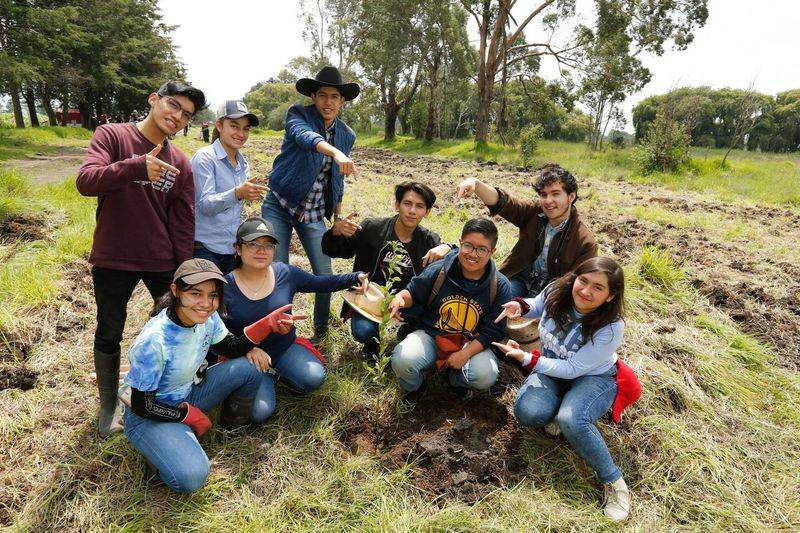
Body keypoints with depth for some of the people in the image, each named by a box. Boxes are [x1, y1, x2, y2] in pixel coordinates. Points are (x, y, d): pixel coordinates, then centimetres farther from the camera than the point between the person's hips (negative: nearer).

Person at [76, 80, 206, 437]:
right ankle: (108, 405, 30)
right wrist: (136, 166, -36)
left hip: (162, 261, 3)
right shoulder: (111, 135, -5)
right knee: (109, 335, 10)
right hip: (112, 260, -2)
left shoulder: (181, 164, 3)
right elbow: (85, 182, -20)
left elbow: (183, 223, 2)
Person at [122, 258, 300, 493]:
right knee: (191, 477, -28)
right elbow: (142, 405, -21)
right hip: (149, 414, -6)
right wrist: (192, 416, -12)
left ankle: (233, 427, 12)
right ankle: (161, 447, 4)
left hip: (188, 394, 7)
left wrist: (267, 324, -14)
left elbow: (232, 348, 2)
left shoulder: (207, 317, -13)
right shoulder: (153, 340, -32)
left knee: (250, 367, -12)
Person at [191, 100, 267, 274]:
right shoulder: (205, 157, -9)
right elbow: (205, 204, -20)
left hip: (233, 247, 6)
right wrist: (237, 194, -33)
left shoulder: (243, 164, 10)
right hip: (204, 247, -6)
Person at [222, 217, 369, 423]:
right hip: (248, 356, -2)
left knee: (314, 377, -25)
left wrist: (355, 278, -8)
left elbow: (321, 283, 4)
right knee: (260, 412, -22)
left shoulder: (285, 273, -6)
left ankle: (278, 373, 9)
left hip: (286, 348, 2)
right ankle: (265, 379, 13)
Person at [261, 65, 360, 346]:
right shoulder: (298, 115, -8)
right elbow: (305, 136, -33)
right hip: (279, 206, -3)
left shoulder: (347, 135, 5)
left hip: (314, 214, 3)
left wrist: (338, 218, 16)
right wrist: (336, 152, -51)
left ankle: (320, 329, 27)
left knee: (325, 276, 3)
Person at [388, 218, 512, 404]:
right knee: (402, 360, -28)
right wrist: (401, 296, -21)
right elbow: (414, 292, 4)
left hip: (472, 344, 1)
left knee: (486, 376, -28)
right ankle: (413, 387, 11)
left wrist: (465, 353, -18)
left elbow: (493, 330, -7)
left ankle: (458, 380, 12)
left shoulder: (500, 286, -10)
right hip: (431, 335, 0)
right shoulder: (438, 270, -11)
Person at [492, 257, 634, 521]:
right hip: (552, 369, 4)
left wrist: (526, 358, -26)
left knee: (571, 421, -35)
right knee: (526, 412, -27)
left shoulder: (611, 328, -28)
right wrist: (520, 305, -16)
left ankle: (614, 482, -13)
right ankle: (557, 410, 8)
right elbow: (536, 306, 7)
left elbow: (572, 369, -24)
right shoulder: (556, 291, -18)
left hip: (594, 378, -3)